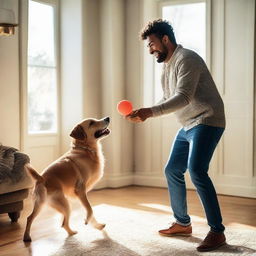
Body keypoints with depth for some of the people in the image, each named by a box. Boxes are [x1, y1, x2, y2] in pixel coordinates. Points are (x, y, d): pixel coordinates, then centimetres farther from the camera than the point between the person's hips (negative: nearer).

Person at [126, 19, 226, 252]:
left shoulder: (186, 59, -14)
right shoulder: (168, 66, 16)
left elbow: (183, 97, -25)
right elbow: (168, 100, 18)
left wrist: (151, 112, -33)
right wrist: (144, 114, 2)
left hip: (207, 121, -10)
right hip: (188, 126, 10)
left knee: (197, 171, -23)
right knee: (172, 171, 9)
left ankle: (217, 231, -15)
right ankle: (183, 224, 22)